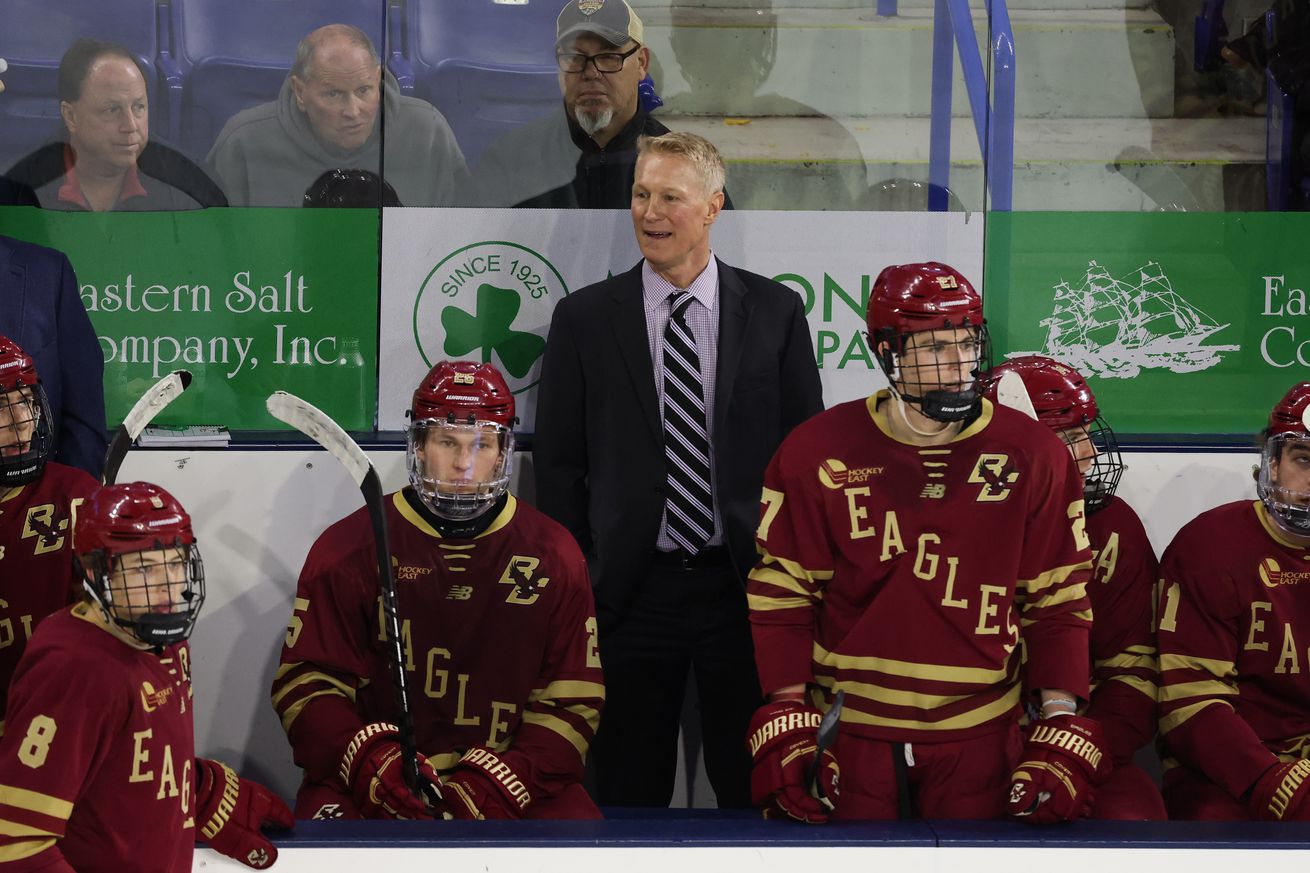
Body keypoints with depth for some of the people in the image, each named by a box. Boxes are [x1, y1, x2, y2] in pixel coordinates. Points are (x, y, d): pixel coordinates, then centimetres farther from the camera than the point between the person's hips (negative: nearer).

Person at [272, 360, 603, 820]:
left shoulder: (553, 555, 7)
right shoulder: (349, 548, 3)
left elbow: (572, 701, 4)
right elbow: (307, 681, 2)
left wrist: (496, 782, -12)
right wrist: (368, 760, -18)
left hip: (514, 779, 2)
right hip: (367, 792, -2)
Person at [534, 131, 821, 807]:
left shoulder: (774, 310, 4)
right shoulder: (583, 317, 3)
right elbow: (558, 463, 5)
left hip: (745, 590, 0)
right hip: (631, 592, 0)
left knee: (752, 784, 9)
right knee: (630, 789, 7)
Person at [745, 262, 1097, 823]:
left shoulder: (1033, 456, 0)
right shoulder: (817, 452, -1)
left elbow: (1057, 601, 2)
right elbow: (782, 592, 1)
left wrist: (1060, 725, -5)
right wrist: (785, 722, -6)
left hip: (979, 744, 0)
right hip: (848, 738, 0)